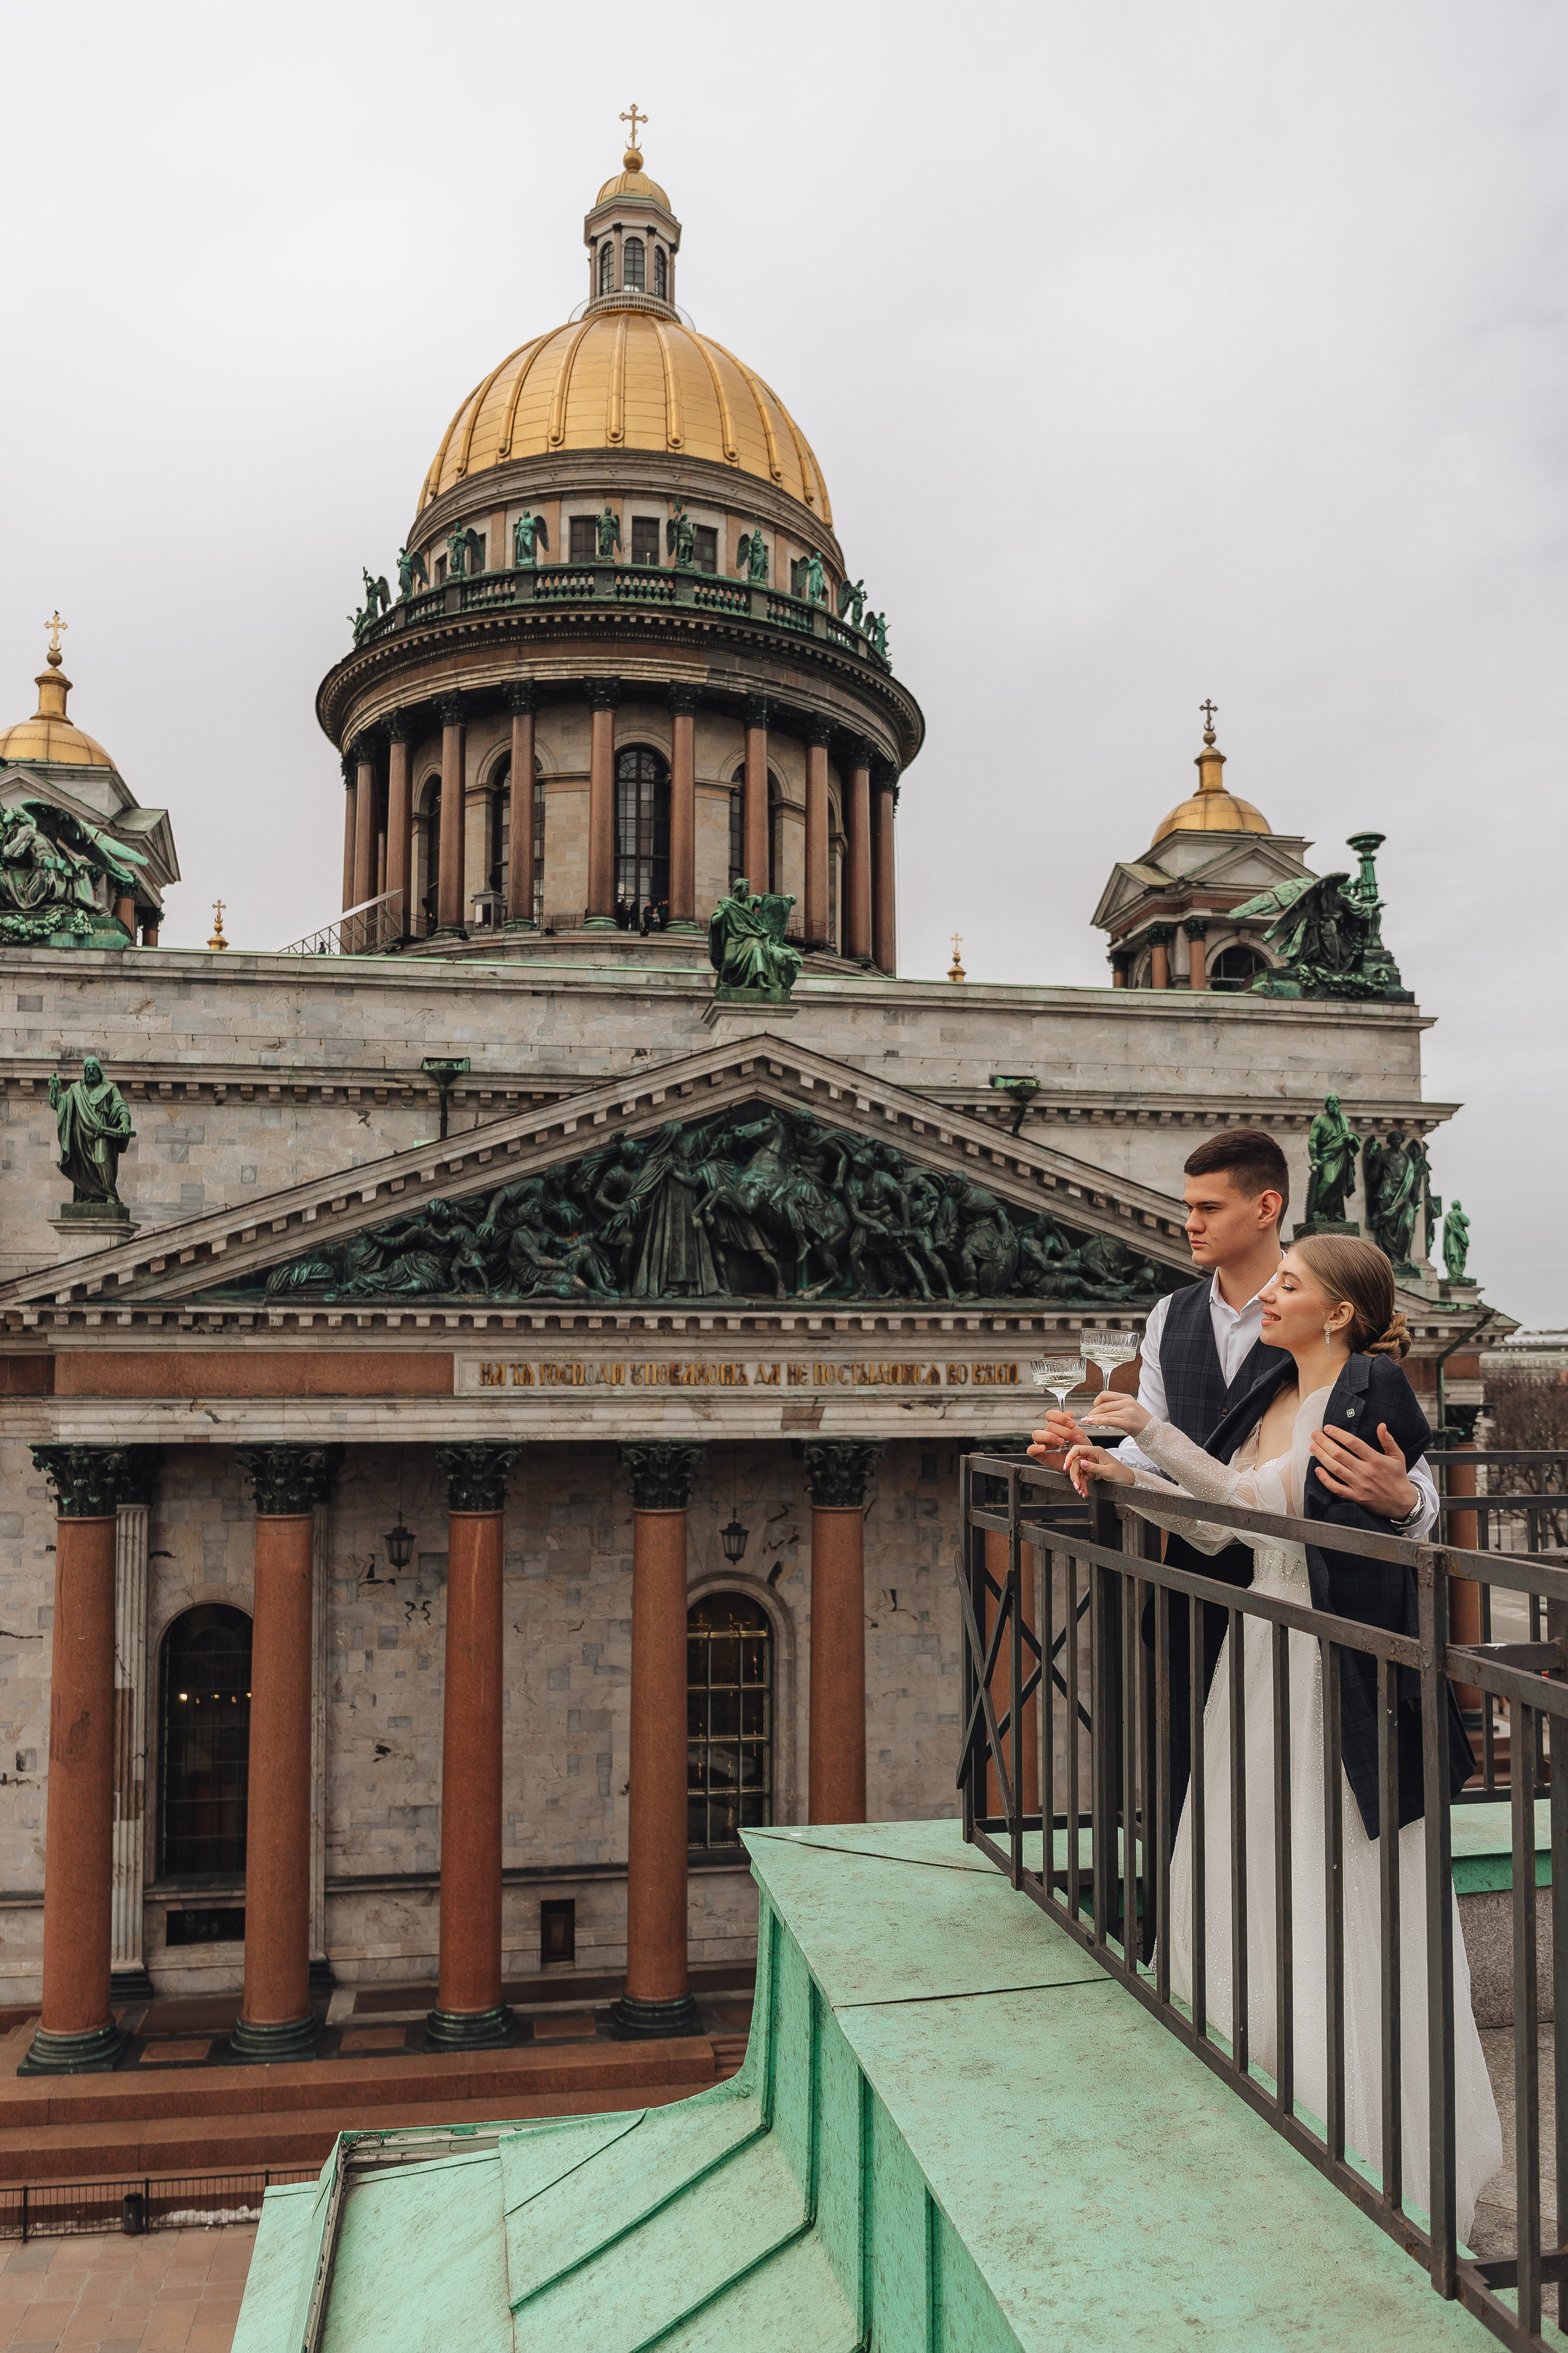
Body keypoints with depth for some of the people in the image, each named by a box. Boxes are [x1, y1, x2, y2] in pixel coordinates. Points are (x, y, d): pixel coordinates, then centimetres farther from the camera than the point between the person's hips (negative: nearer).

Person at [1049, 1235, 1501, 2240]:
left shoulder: (1373, 1393, -13)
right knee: (1243, 1877, 14)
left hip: (1338, 1667, -8)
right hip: (1262, 1651, 8)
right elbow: (1214, 1530, 10)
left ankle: (1394, 2147, 19)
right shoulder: (1272, 1398, 11)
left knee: (1347, 1897, 1)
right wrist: (1124, 1476, 3)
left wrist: (1153, 1433, -18)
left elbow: (1259, 1501, -20)